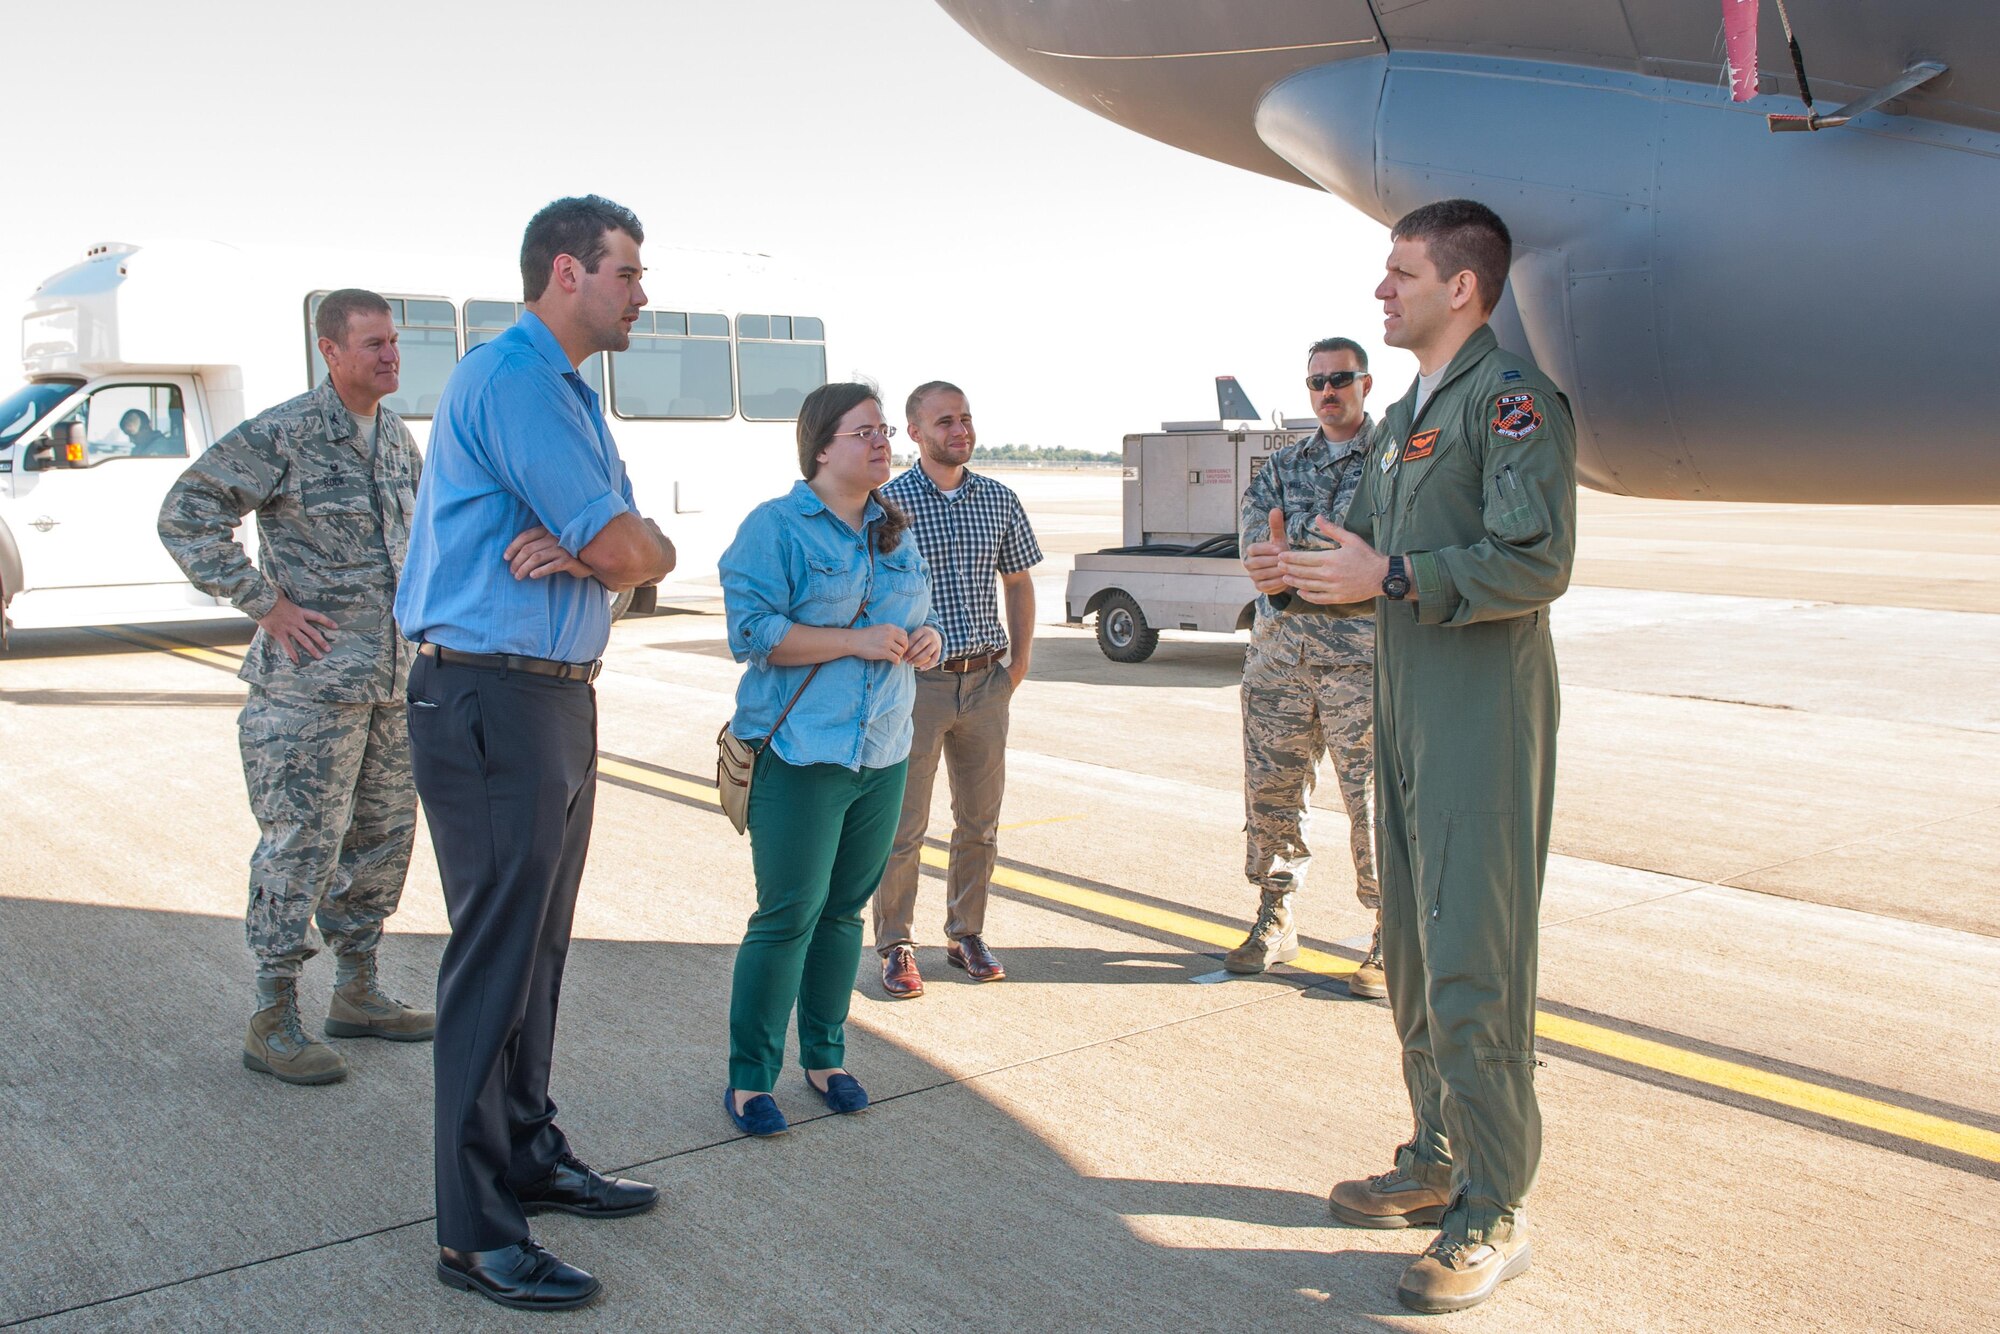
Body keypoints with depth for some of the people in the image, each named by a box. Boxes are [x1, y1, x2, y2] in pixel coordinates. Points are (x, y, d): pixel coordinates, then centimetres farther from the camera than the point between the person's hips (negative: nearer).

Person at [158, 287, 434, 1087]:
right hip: (310, 686, -8)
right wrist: (266, 604, -15)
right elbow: (185, 516, -13)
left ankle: (357, 992, 28)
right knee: (300, 848, -3)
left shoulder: (400, 441, 12)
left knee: (383, 838, 13)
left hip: (390, 682, 8)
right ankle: (273, 1022, 8)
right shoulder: (282, 436, -11)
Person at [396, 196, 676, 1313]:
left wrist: (588, 548, -12)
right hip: (492, 703, -10)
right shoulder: (511, 380, -14)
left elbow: (648, 556, 9)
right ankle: (476, 1232, 5)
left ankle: (532, 1157, 31)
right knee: (496, 959, -5)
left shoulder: (572, 395, 18)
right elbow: (627, 547, -18)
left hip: (559, 696, 10)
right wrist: (602, 546, 4)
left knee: (540, 948, 17)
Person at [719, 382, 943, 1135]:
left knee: (844, 910, 13)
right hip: (799, 754, -6)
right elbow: (751, 632, -17)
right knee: (788, 916, -5)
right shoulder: (775, 527, -7)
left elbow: (916, 620, 26)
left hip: (883, 754, 7)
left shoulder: (894, 531, 15)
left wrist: (924, 640, 1)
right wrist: (857, 641, -20)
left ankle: (825, 1057, 27)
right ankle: (749, 1078, 8)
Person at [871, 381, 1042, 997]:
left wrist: (1020, 659, 9)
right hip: (917, 684, -4)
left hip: (986, 682, 4)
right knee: (903, 825, 1)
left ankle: (967, 934, 26)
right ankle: (896, 946, 14)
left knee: (980, 820, 12)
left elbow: (1018, 581, 18)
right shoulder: (887, 503, -6)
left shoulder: (998, 499, 8)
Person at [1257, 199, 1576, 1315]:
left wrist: (1389, 577, -20)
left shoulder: (1511, 396, -10)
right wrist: (1314, 575, 5)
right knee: (1415, 957, 14)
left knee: (1473, 966, -6)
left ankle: (1494, 1215, 4)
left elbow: (1537, 561, -21)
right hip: (1406, 715, 9)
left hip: (1485, 720, -9)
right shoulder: (1406, 417, 19)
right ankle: (1439, 1164, 27)